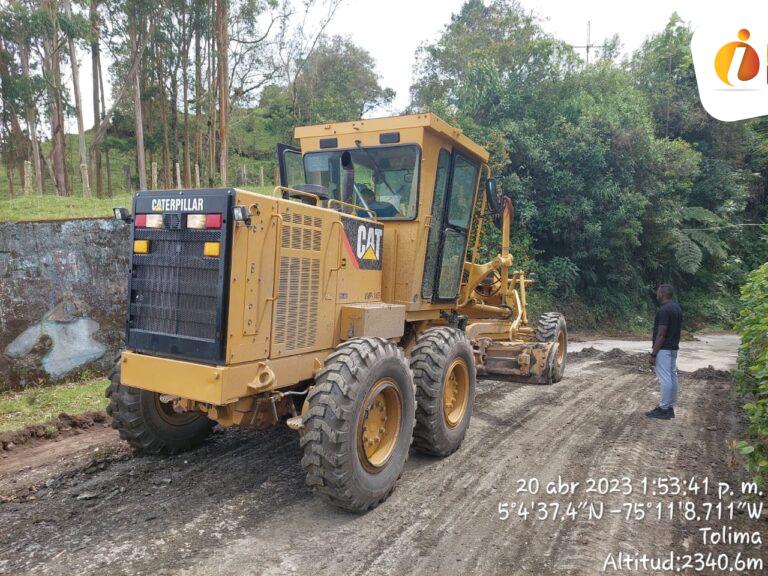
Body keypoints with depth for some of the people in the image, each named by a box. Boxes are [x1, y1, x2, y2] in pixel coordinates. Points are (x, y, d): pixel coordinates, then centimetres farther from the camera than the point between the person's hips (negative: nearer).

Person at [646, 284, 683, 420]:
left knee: (665, 379, -4)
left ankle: (664, 409, 2)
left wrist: (653, 354, -18)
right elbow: (676, 329, 15)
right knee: (672, 377, 12)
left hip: (664, 349, -10)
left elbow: (661, 335, -22)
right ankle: (670, 407, 20)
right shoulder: (677, 307, 10)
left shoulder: (664, 310, -21)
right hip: (673, 348, 10)